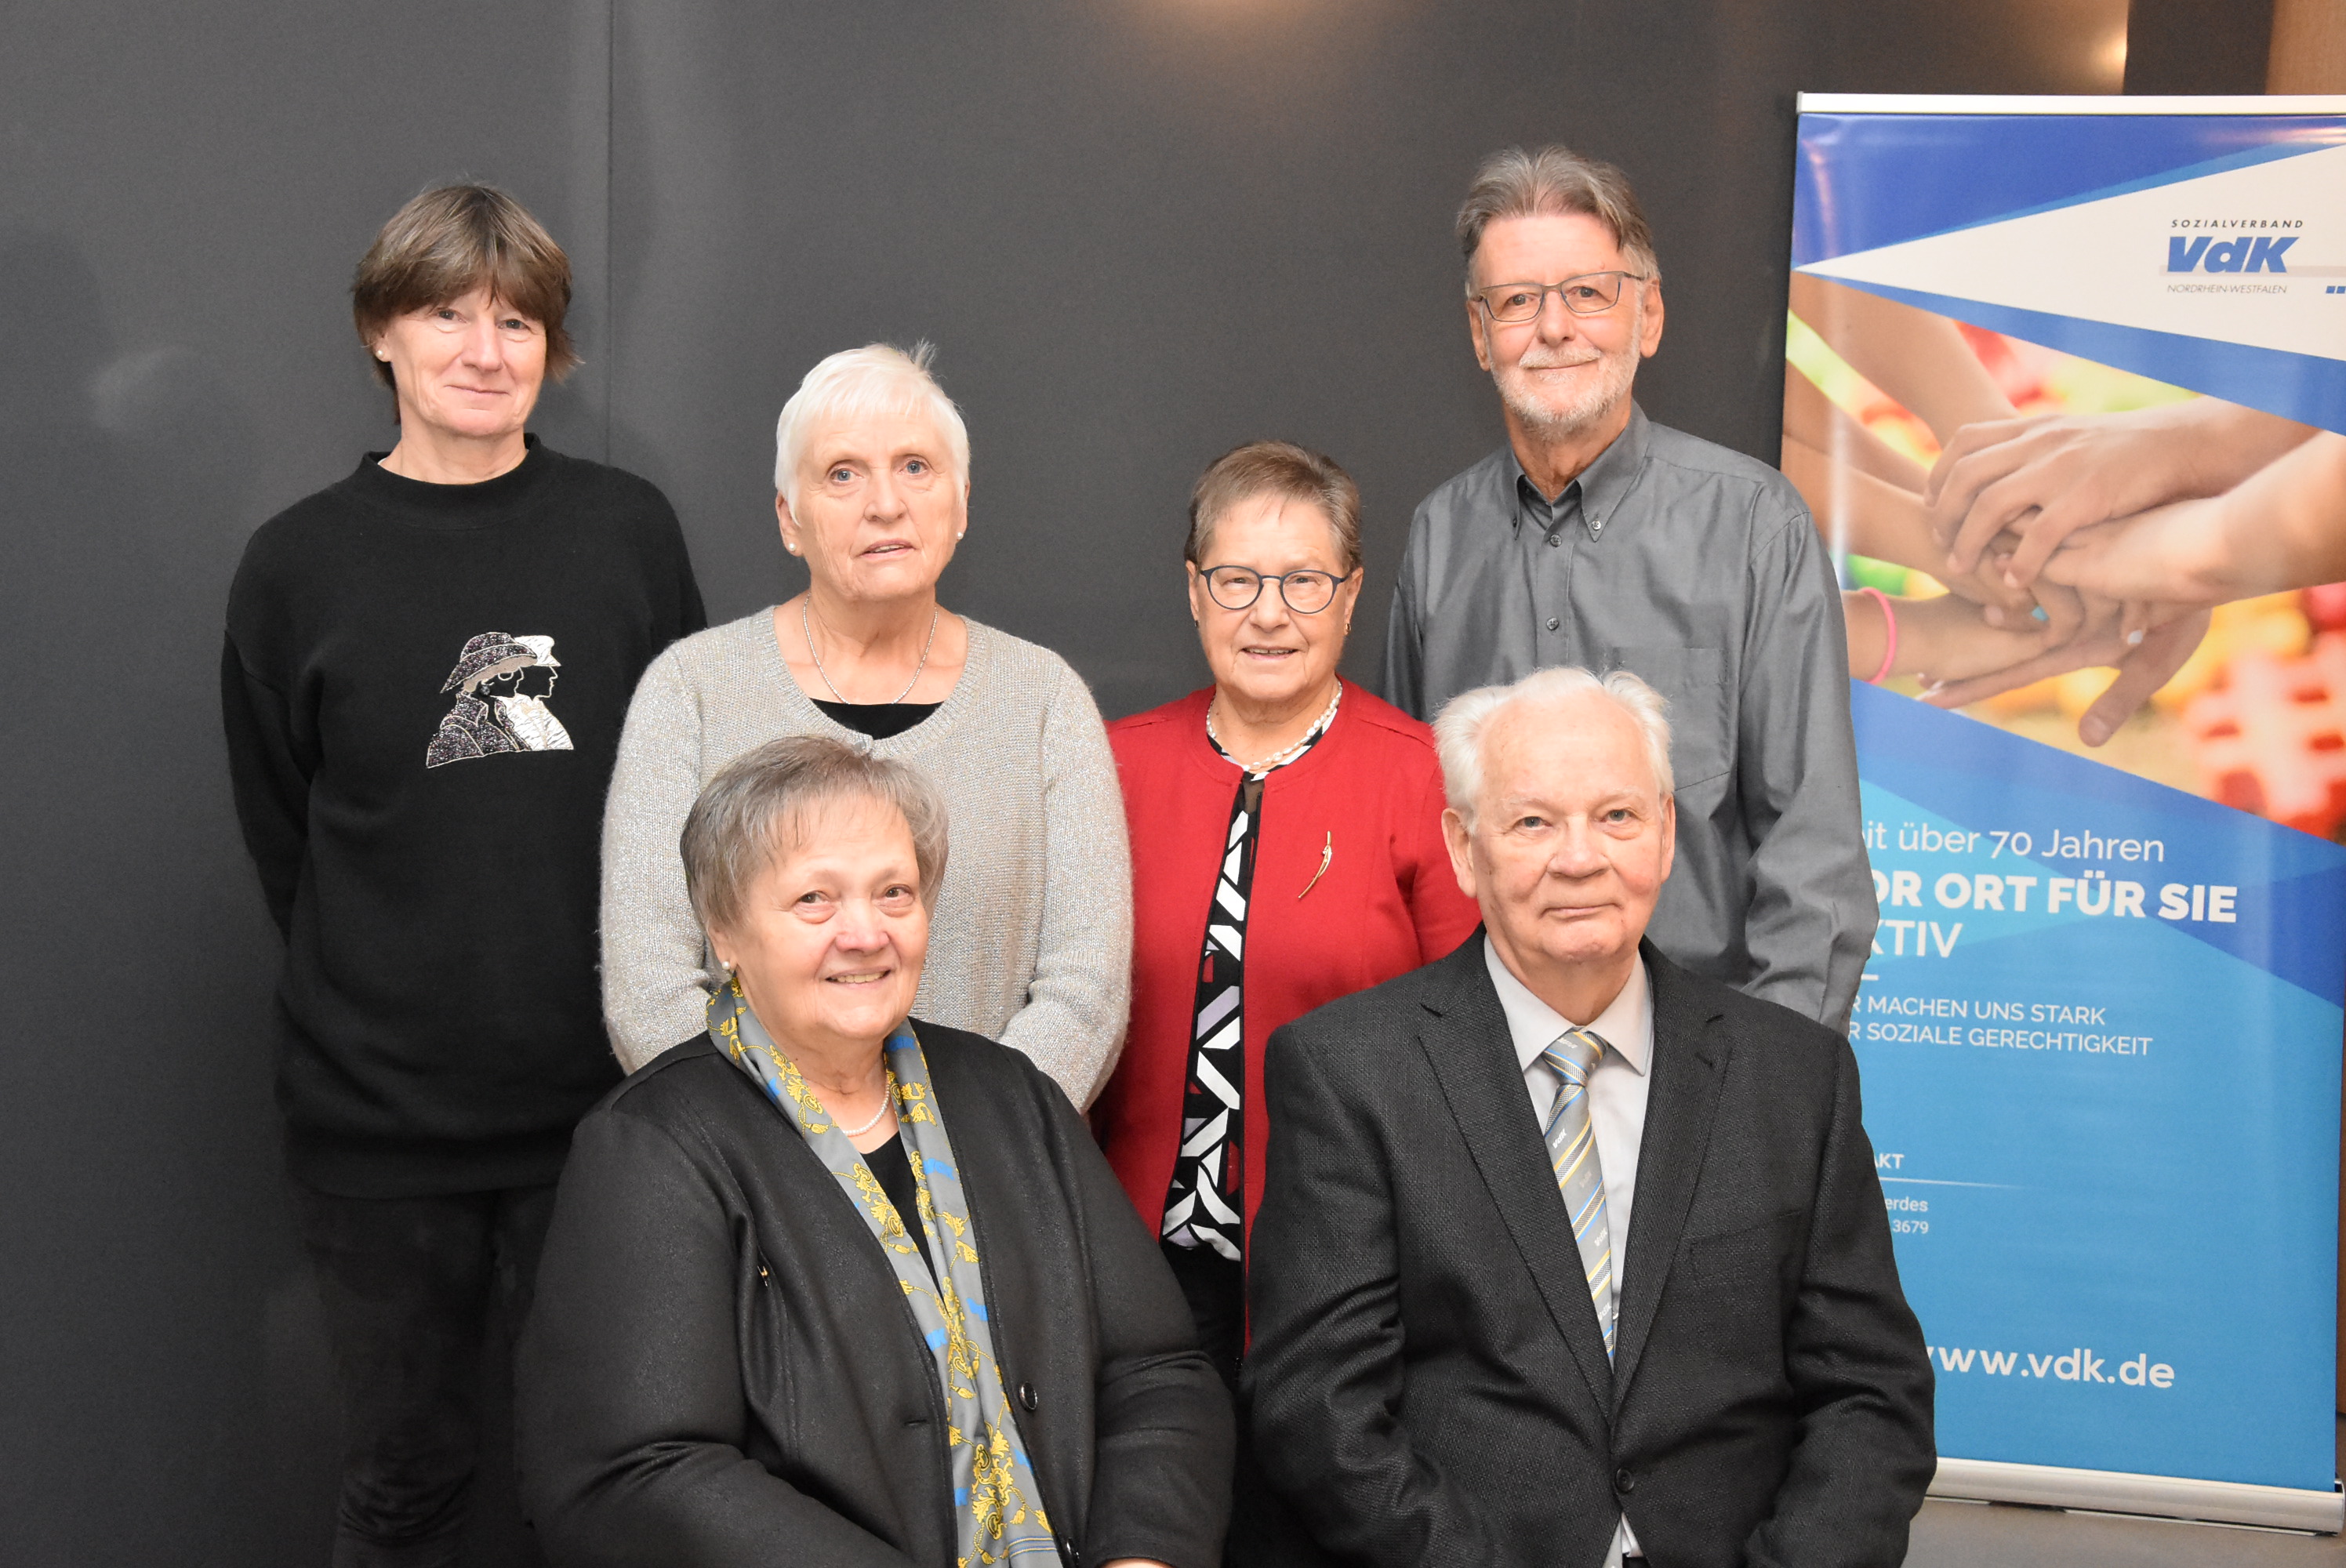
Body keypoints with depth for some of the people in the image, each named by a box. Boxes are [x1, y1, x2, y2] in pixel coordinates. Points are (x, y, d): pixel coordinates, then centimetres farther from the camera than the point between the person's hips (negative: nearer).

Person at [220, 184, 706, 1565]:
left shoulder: (629, 530, 2)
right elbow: (284, 839, 7)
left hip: (602, 1095, 1)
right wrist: (375, 1005, 3)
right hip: (381, 1120, 0)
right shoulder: (301, 564, 0)